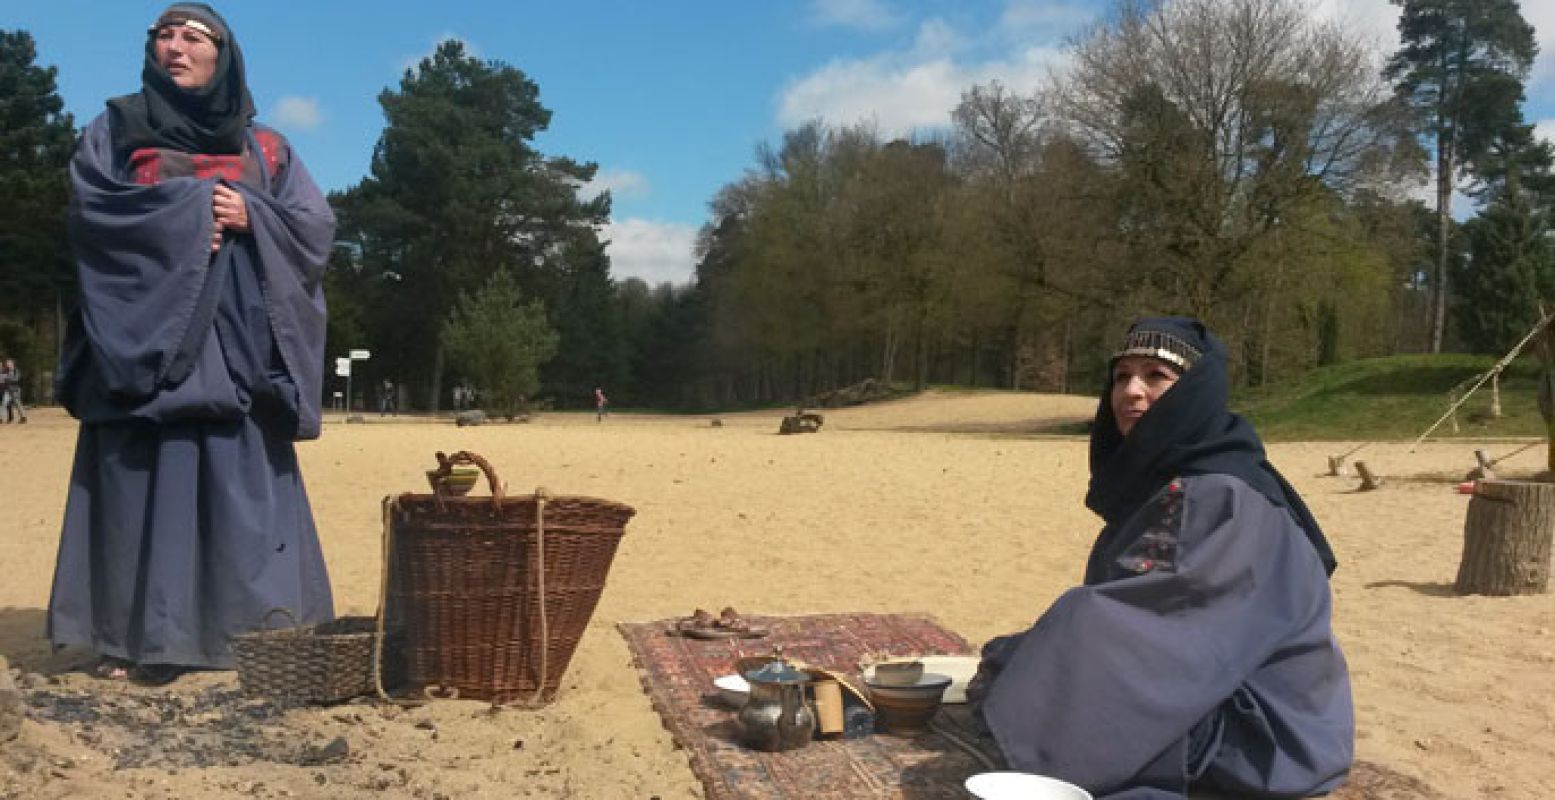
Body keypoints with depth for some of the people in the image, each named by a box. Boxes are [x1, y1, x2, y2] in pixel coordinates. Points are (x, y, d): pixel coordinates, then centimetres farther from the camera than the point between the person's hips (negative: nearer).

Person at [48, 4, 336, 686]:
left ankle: (250, 630, 1)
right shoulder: (114, 130, 13)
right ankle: (137, 634, 0)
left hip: (237, 341, 1)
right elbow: (90, 205, -4)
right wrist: (190, 204, -12)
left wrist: (251, 216, -11)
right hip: (147, 332, -1)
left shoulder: (264, 148, 17)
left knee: (242, 483, -3)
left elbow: (317, 225, 6)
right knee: (144, 476, -5)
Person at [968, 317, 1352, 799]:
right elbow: (1121, 611, 6)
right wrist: (1013, 659, -9)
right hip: (1203, 719, 8)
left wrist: (1009, 669, -19)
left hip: (1257, 746, -8)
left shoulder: (1225, 499, -21)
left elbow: (1139, 624, -28)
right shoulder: (1158, 484, 8)